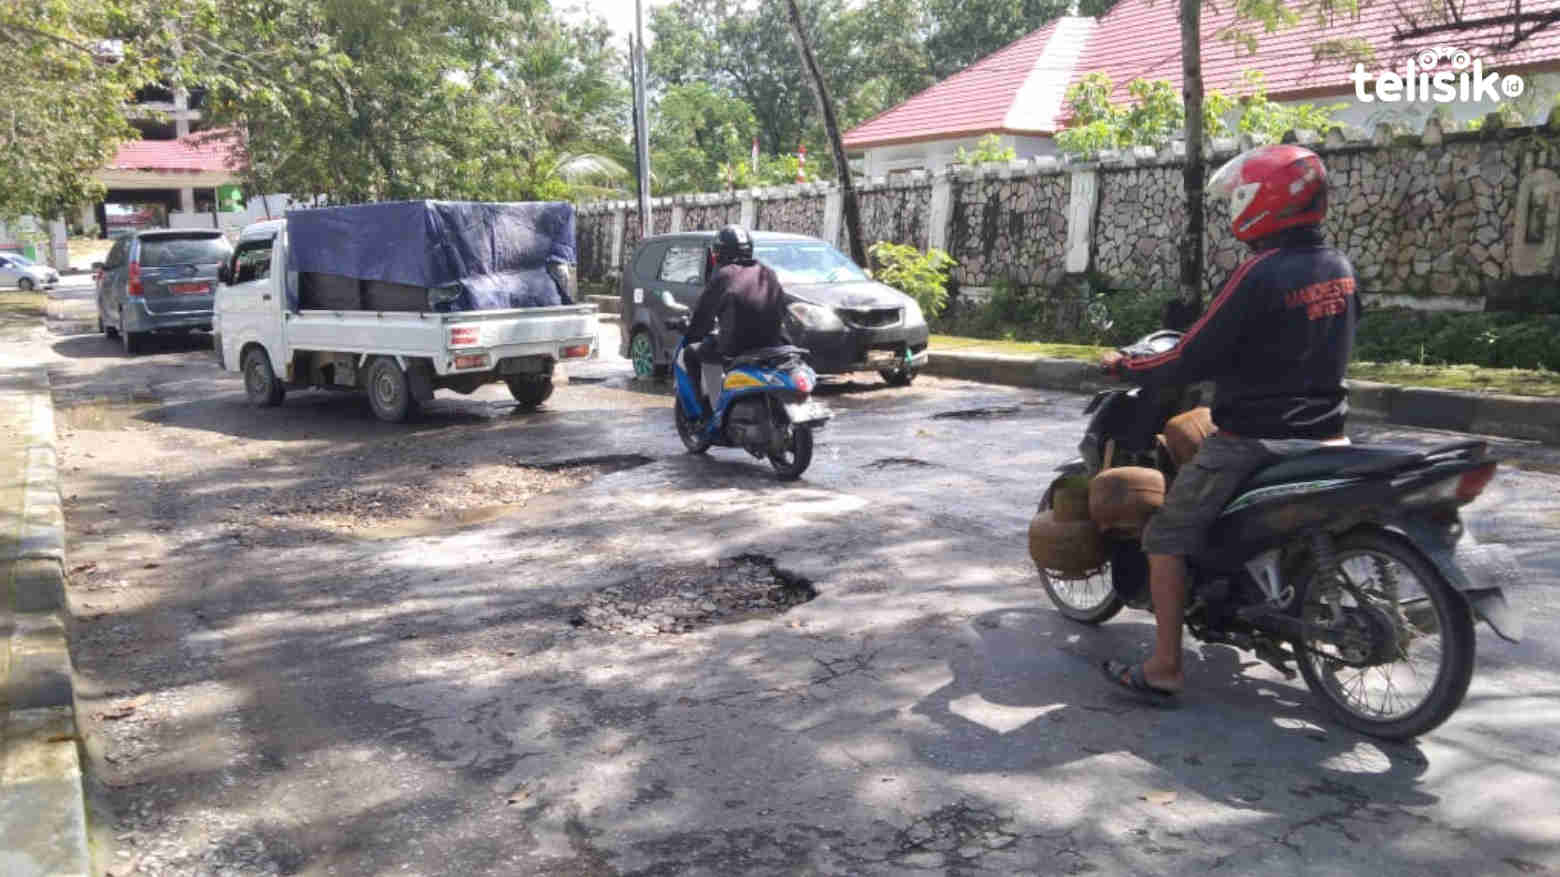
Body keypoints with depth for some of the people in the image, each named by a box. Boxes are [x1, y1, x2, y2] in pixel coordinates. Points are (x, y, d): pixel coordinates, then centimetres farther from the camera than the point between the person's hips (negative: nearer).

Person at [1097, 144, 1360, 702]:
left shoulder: (1261, 274, -19)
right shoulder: (1340, 268, 5)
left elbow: (1194, 360, -18)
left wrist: (1127, 368, -4)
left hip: (1253, 440, -8)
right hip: (1325, 434, 8)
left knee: (1166, 537, 1)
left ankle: (1164, 670, 0)